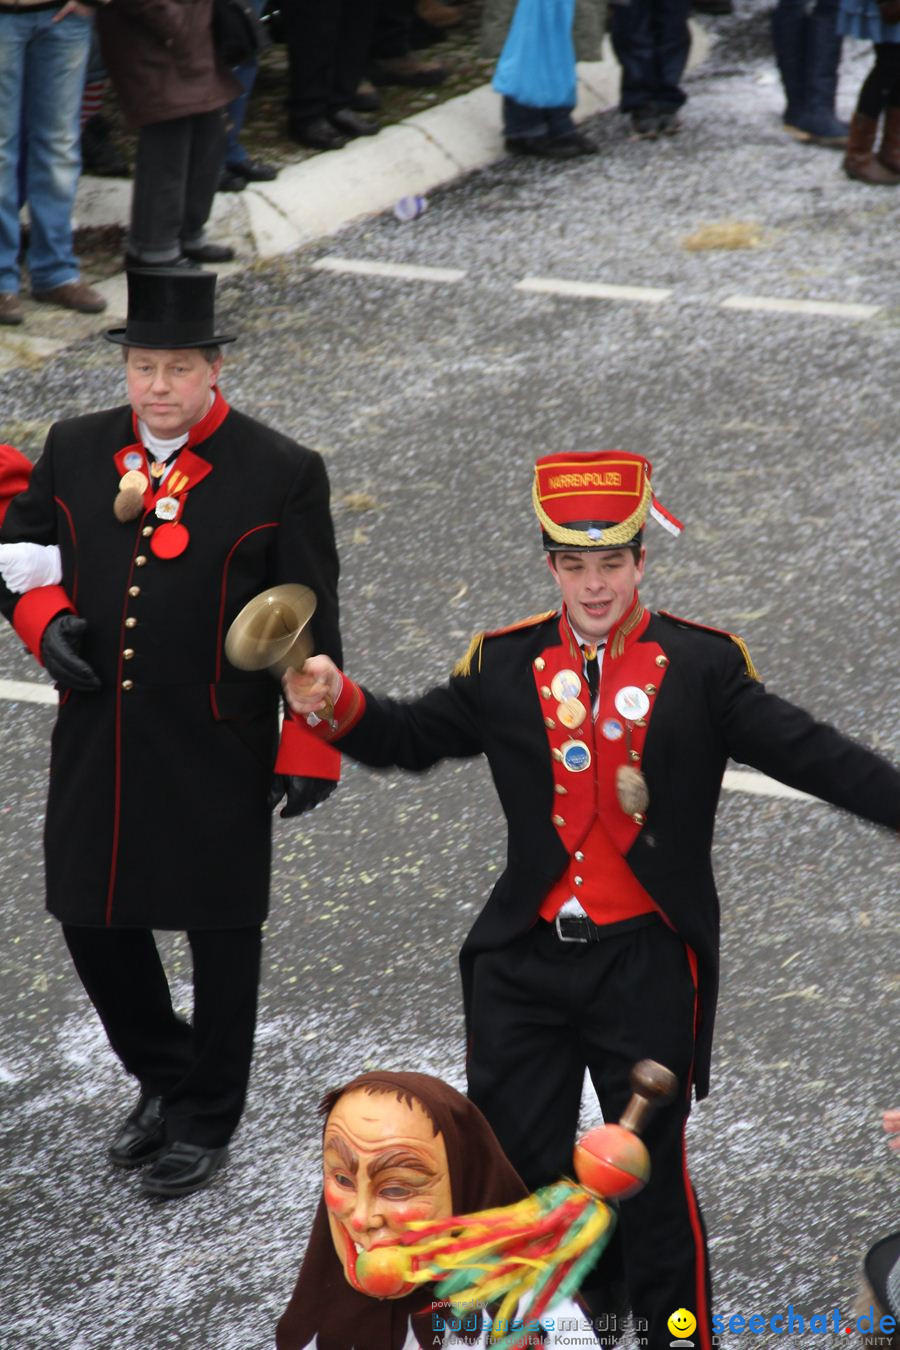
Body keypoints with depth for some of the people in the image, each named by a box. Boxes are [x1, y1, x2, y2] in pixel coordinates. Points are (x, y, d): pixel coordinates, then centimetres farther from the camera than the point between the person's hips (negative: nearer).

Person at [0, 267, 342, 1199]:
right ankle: (163, 1077, 34)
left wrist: (310, 752, -6)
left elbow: (311, 627, -5)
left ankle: (205, 1120, 25)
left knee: (221, 930, 7)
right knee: (90, 913, 10)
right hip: (98, 740, 4)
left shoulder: (280, 474, -9)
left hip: (218, 748, -4)